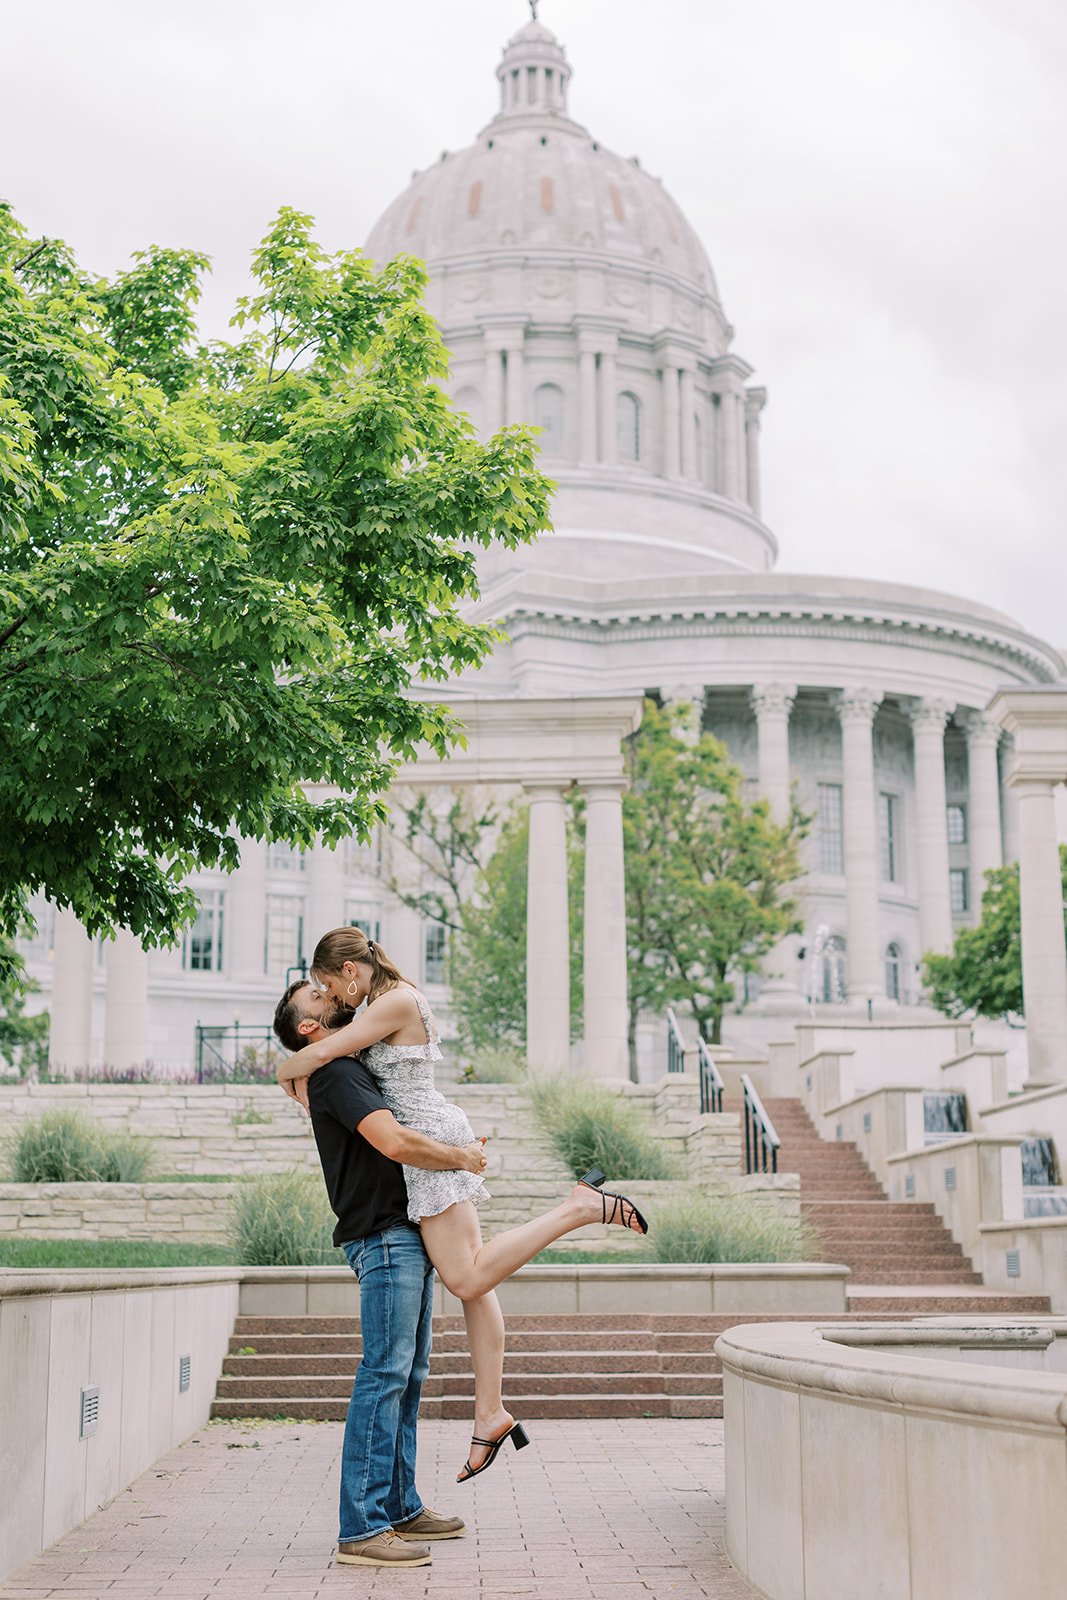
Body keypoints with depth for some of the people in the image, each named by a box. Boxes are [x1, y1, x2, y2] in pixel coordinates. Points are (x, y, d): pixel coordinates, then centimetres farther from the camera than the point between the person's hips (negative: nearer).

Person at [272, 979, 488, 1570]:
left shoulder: (355, 1069, 21)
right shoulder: (334, 1072, -11)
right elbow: (393, 1142, -24)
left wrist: (464, 1145, 16)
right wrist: (460, 1158, -10)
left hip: (409, 1233, 10)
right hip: (383, 1236, -10)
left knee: (408, 1374, 13)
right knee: (385, 1372, -12)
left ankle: (399, 1507, 20)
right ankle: (361, 1528, -12)